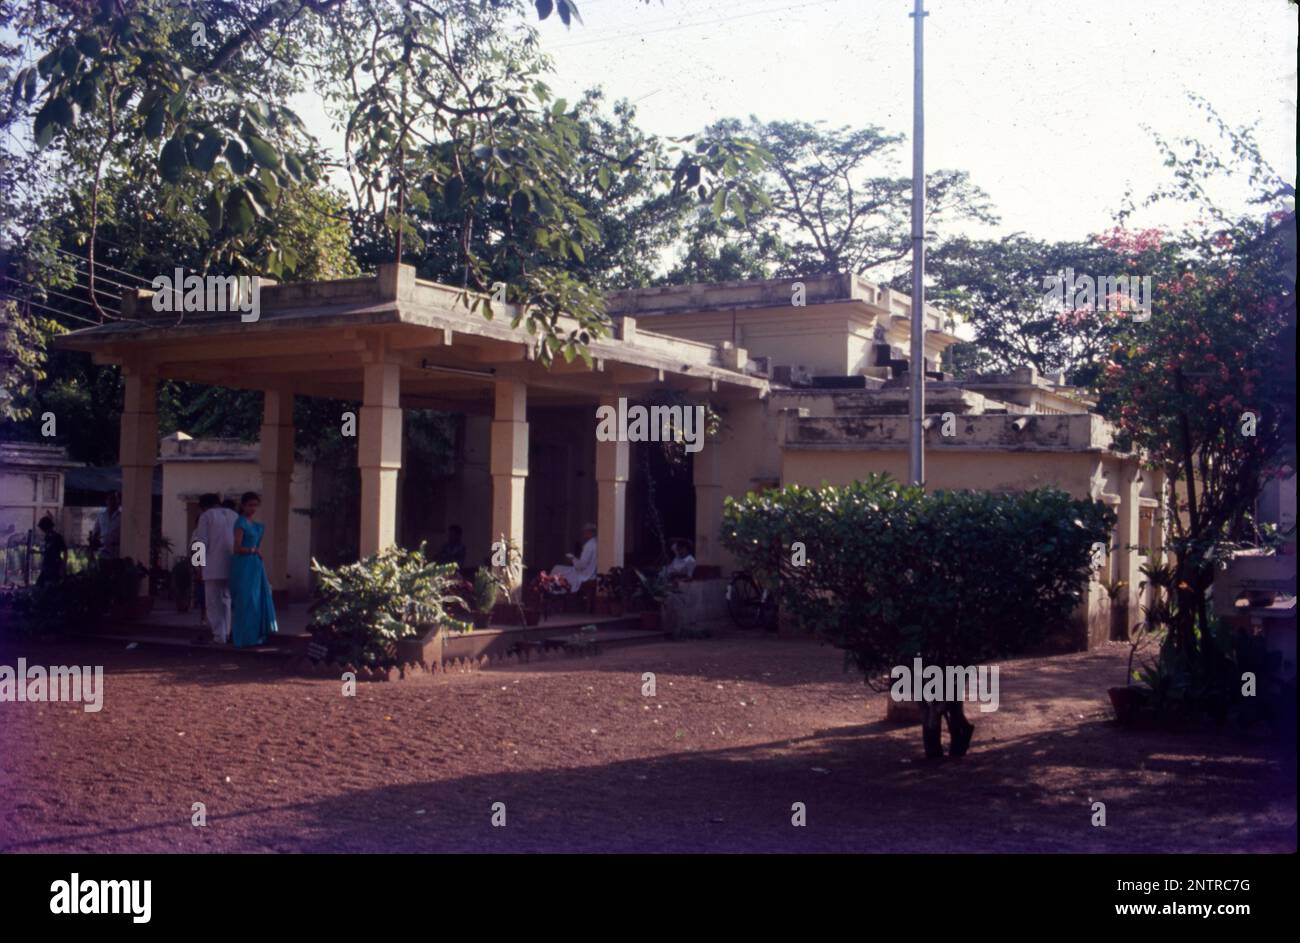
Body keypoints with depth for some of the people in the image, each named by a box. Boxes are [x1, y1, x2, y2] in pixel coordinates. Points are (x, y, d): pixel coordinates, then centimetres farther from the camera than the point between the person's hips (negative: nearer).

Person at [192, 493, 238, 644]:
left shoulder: (206, 516, 1)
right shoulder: (234, 516, 13)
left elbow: (202, 543, -5)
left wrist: (200, 568, 1)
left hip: (213, 567, -5)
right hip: (231, 566, 5)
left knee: (213, 602, 2)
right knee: (225, 599, 17)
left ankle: (219, 636, 0)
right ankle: (225, 632, 17)